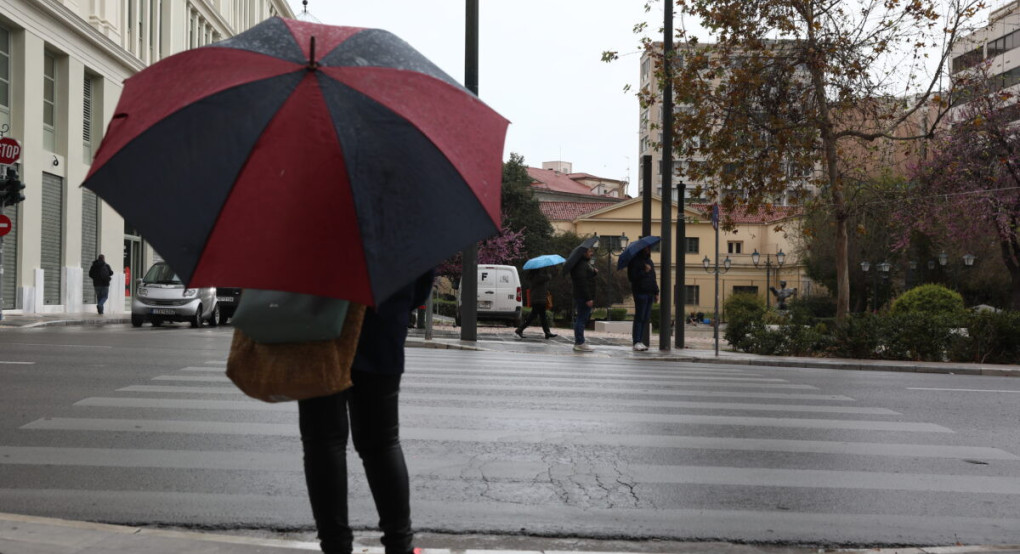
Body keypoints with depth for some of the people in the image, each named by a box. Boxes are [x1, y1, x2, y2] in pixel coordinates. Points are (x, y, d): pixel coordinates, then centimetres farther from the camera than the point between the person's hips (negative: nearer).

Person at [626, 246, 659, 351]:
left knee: (646, 318, 5)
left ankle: (641, 341, 8)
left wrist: (656, 292, 19)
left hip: (649, 293, 8)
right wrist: (644, 272, -17)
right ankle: (637, 342, -8)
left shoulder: (649, 261, 22)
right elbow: (631, 277, -11)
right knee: (639, 317, -9)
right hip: (640, 292, -8)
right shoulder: (635, 261, -3)